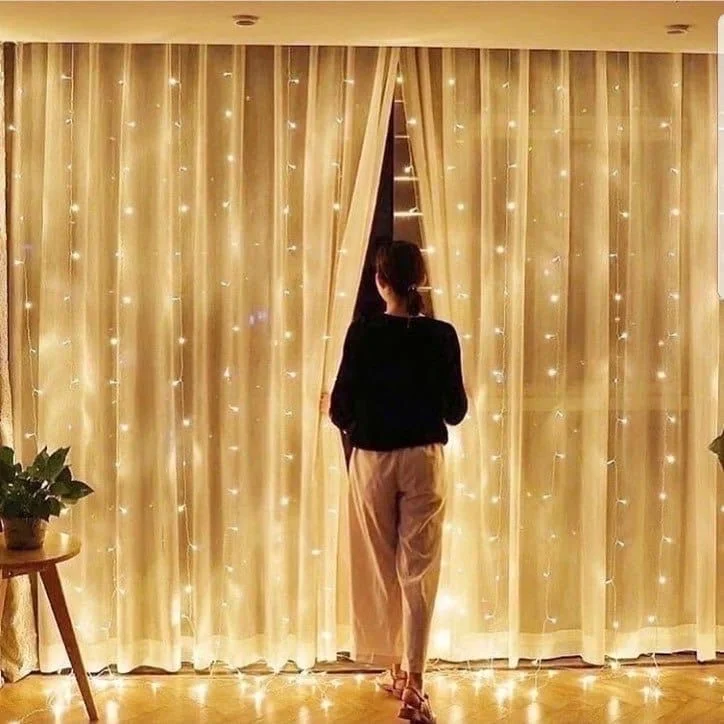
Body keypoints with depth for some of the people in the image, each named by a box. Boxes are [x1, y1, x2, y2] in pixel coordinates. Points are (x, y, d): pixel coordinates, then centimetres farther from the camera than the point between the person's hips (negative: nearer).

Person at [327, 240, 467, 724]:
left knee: (380, 570, 14)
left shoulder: (362, 334, -8)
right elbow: (456, 411, 0)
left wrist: (337, 411, 17)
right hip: (423, 460, 0)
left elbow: (341, 410, -6)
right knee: (418, 571, 3)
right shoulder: (441, 335, -5)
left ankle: (396, 669, 27)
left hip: (372, 460, 0)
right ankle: (413, 685, -5)